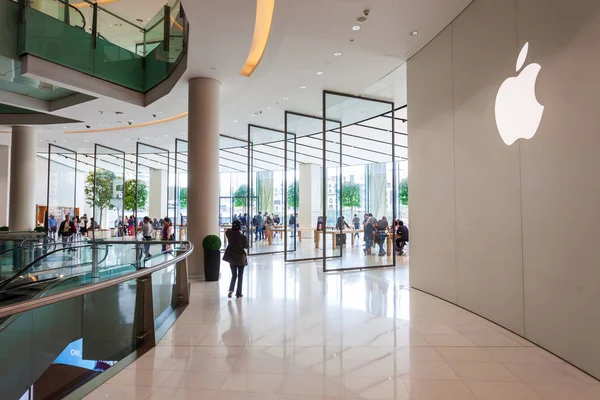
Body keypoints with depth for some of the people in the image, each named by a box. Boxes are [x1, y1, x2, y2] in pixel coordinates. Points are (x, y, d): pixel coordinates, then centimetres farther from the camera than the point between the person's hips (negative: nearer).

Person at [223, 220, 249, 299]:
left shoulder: (229, 234, -7)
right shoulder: (243, 237, -17)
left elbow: (227, 231, 18)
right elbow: (246, 246, 0)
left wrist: (233, 228, 13)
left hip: (231, 257, 3)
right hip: (241, 258, -3)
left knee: (234, 275, 16)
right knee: (240, 276, 10)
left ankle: (231, 290, -4)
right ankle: (238, 293, 13)